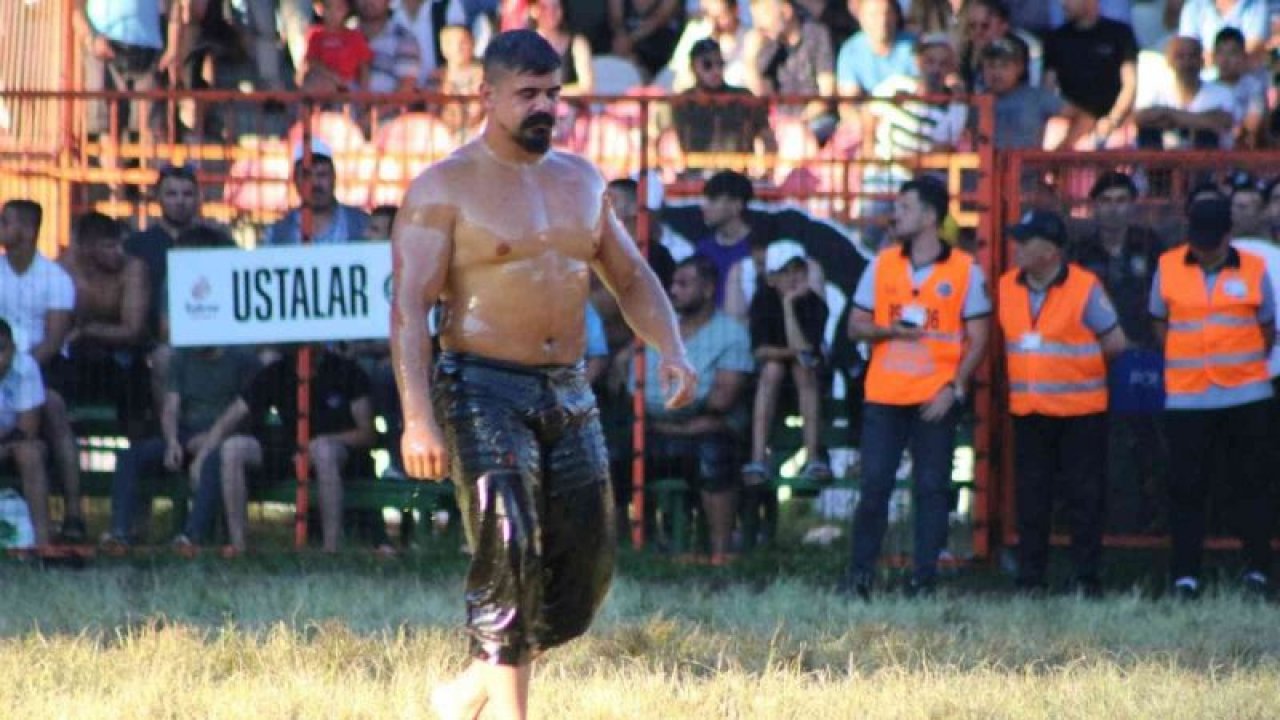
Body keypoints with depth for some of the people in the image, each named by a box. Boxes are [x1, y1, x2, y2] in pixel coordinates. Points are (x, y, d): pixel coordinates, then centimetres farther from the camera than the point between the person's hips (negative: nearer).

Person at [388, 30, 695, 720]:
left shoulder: (581, 182, 14)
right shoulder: (443, 189, -6)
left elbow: (631, 277, 22)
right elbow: (409, 306, -12)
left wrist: (670, 348, 2)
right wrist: (417, 418, -23)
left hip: (568, 392, 6)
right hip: (484, 391, -6)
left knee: (585, 566, 5)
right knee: (509, 551, -18)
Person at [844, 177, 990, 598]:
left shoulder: (964, 270, 0)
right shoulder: (882, 264, 9)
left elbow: (977, 338, 0)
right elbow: (856, 326, 11)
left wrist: (954, 388, -11)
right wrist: (889, 330, -10)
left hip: (936, 400, -2)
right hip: (884, 394, 2)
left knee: (932, 488, 0)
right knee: (874, 485, -2)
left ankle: (924, 579, 4)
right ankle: (860, 575, 4)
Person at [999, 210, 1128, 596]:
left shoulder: (1085, 287, -10)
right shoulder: (1007, 287, 4)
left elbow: (1115, 342, -4)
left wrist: (1072, 357, 3)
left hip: (1080, 409, -4)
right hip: (1028, 410, 4)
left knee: (1084, 498, 1)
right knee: (1031, 499, 6)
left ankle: (1087, 579, 7)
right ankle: (1030, 580, 11)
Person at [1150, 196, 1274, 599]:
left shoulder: (1253, 271, 0)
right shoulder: (1168, 268, 1)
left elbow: (1267, 331, 10)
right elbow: (1160, 322, 13)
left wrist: (1245, 366, 6)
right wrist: (1183, 362, 9)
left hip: (1245, 395, 0)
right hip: (1187, 397, 0)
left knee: (1251, 484, 5)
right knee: (1186, 487, 1)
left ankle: (1258, 569, 12)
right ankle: (1184, 575, 6)